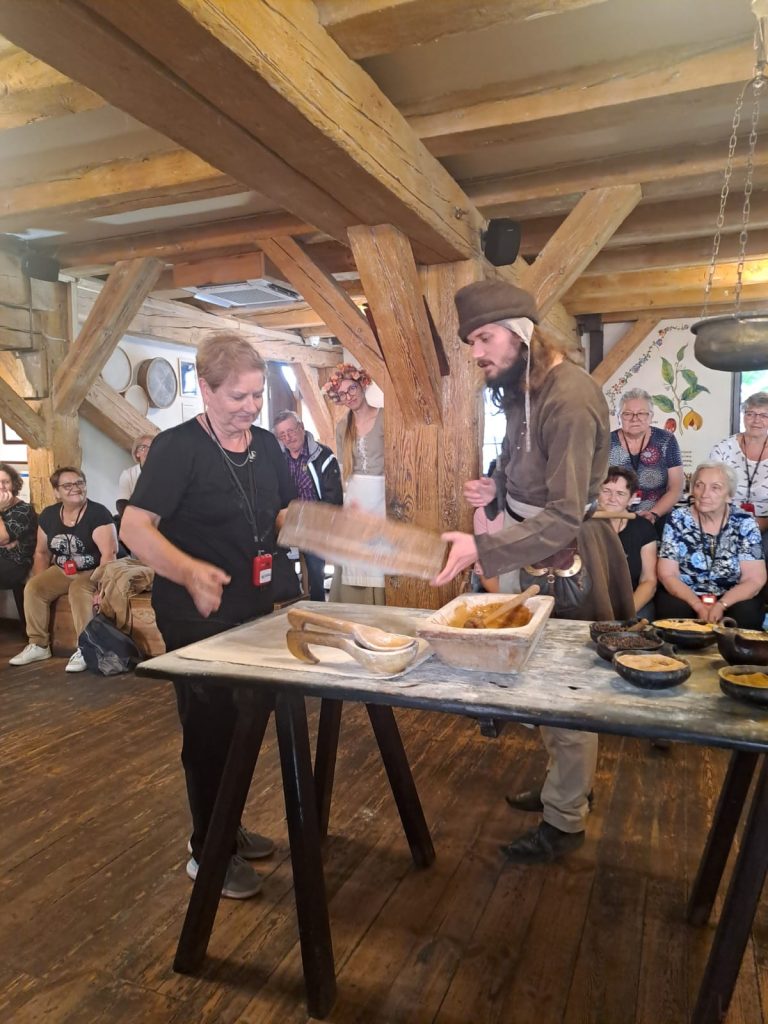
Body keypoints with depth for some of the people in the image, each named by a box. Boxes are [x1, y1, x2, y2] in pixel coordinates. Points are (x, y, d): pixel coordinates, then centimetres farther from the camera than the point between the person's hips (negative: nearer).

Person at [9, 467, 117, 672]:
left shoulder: (98, 513, -17)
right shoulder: (48, 515, 3)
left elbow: (109, 553, -25)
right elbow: (41, 552, 13)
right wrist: (40, 584, 2)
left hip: (93, 572, -6)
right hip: (62, 571, 6)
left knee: (79, 591, -34)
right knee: (32, 588, -15)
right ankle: (38, 645, -2)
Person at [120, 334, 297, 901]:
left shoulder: (265, 444, 3)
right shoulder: (177, 447, -17)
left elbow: (286, 513, 14)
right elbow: (135, 527, -26)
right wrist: (189, 571, -42)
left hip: (254, 612, 7)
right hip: (197, 619, -7)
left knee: (242, 723, 20)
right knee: (209, 729, 5)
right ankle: (208, 852, 27)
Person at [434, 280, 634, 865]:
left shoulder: (569, 399, -24)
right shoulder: (522, 387, 6)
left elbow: (564, 517, -29)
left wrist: (480, 550, -35)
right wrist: (498, 490, -1)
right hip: (537, 551, 9)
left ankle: (566, 821, 26)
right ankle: (566, 784, 41)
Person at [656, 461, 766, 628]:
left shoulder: (744, 523, -4)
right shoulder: (678, 520, -5)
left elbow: (754, 579, -7)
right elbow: (667, 575, -6)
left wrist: (721, 605, -23)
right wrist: (699, 606, -20)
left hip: (731, 600, 1)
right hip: (685, 597, -1)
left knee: (746, 614, -29)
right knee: (671, 609, -31)